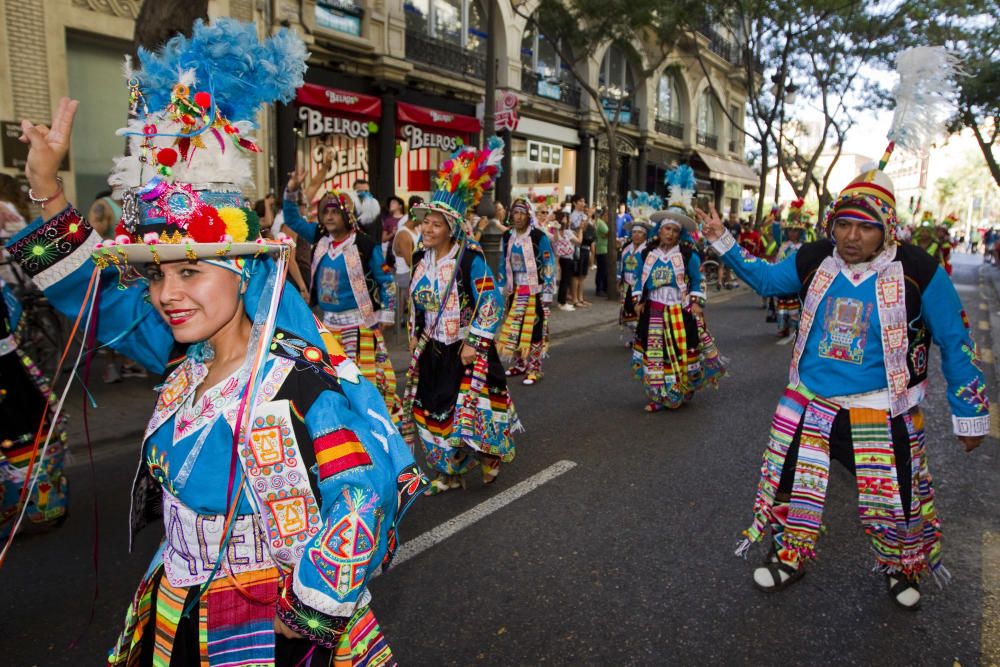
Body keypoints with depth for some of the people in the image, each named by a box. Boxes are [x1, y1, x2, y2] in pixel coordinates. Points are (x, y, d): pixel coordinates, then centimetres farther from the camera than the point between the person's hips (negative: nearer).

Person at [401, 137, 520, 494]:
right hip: (431, 351, 7)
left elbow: (492, 301, -20)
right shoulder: (421, 259, 4)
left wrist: (474, 343, -20)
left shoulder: (470, 259, -17)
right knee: (432, 411, 10)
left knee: (466, 412, -2)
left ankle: (489, 457, 27)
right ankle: (448, 474, 27)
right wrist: (415, 335, 15)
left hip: (464, 351, -7)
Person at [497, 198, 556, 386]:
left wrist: (547, 294, -11)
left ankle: (534, 370, 6)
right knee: (514, 329, 10)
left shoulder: (539, 237, -10)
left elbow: (549, 266, -9)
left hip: (534, 291, -5)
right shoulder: (507, 237, 7)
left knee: (534, 329, -2)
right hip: (515, 291, 5)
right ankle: (519, 364, 25)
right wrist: (501, 289, 14)